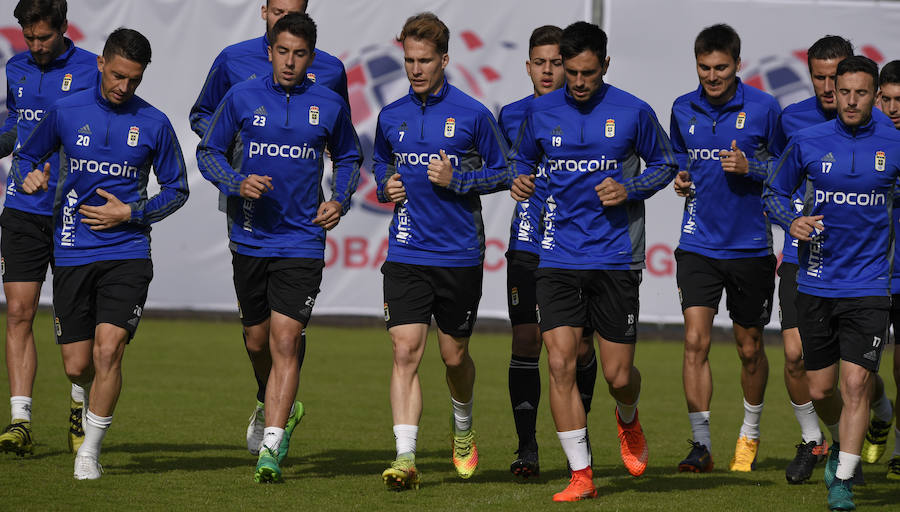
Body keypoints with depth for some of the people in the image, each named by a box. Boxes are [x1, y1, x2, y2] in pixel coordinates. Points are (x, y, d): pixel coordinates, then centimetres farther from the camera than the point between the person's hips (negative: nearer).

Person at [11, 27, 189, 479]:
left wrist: (130, 213, -6)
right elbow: (26, 156, 15)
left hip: (127, 252, -1)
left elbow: (177, 189, 9)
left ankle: (90, 450, -4)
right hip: (72, 254, 1)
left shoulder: (154, 124, 0)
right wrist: (29, 176, -9)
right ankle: (94, 399, 40)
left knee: (108, 350, -18)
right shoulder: (66, 112, 2)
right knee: (77, 366, 3)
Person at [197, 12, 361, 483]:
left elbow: (348, 158, 19)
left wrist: (339, 200, 1)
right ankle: (283, 411, 42)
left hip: (301, 243, -2)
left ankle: (271, 448, -14)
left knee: (285, 342, -13)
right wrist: (237, 183, -12)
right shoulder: (242, 98, 0)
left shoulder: (329, 106, 2)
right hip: (249, 238, 2)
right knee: (258, 340, 13)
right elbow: (207, 152, 7)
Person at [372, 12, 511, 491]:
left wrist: (458, 180, -12)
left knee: (454, 354, 10)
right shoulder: (390, 117, 6)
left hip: (460, 254, -1)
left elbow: (502, 173, 4)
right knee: (405, 350, -12)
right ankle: (405, 457, -16)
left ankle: (463, 429, 40)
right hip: (406, 252, 2)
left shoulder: (473, 115, -3)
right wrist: (385, 187, 2)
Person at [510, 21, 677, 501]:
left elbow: (665, 163, 9)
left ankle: (628, 420, 39)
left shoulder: (633, 113, -3)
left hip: (615, 258, -1)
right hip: (558, 258, 2)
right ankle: (580, 475, -2)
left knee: (618, 376, 2)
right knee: (560, 364, -10)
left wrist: (630, 188, -9)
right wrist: (520, 179, -3)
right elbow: (522, 156, 20)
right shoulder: (541, 111, 4)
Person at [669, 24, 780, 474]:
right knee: (695, 340, -11)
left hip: (750, 246, -2)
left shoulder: (764, 108, -6)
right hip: (698, 245, 2)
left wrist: (750, 169, -18)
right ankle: (701, 445, -7)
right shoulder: (683, 110, 4)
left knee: (749, 348, 10)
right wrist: (679, 179, -1)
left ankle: (750, 433, 32)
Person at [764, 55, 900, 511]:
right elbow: (774, 191, 12)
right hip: (816, 283, 2)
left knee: (856, 384, -12)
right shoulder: (808, 142, 0)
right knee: (819, 392, 9)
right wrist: (792, 221, -8)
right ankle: (843, 444, 40)